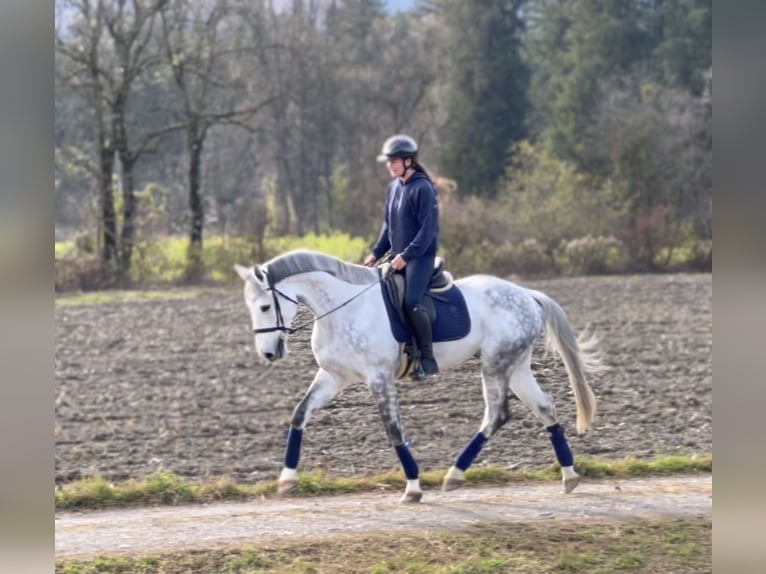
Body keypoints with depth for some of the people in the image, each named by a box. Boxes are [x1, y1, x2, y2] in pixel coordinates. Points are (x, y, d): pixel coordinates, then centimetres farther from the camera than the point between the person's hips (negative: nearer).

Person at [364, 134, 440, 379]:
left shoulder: (423, 188, -13)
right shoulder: (393, 187, 11)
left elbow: (428, 228, -17)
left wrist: (406, 255, -21)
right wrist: (376, 253, 10)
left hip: (420, 256, -9)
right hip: (399, 257, 9)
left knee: (411, 303, -22)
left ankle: (427, 359, -16)